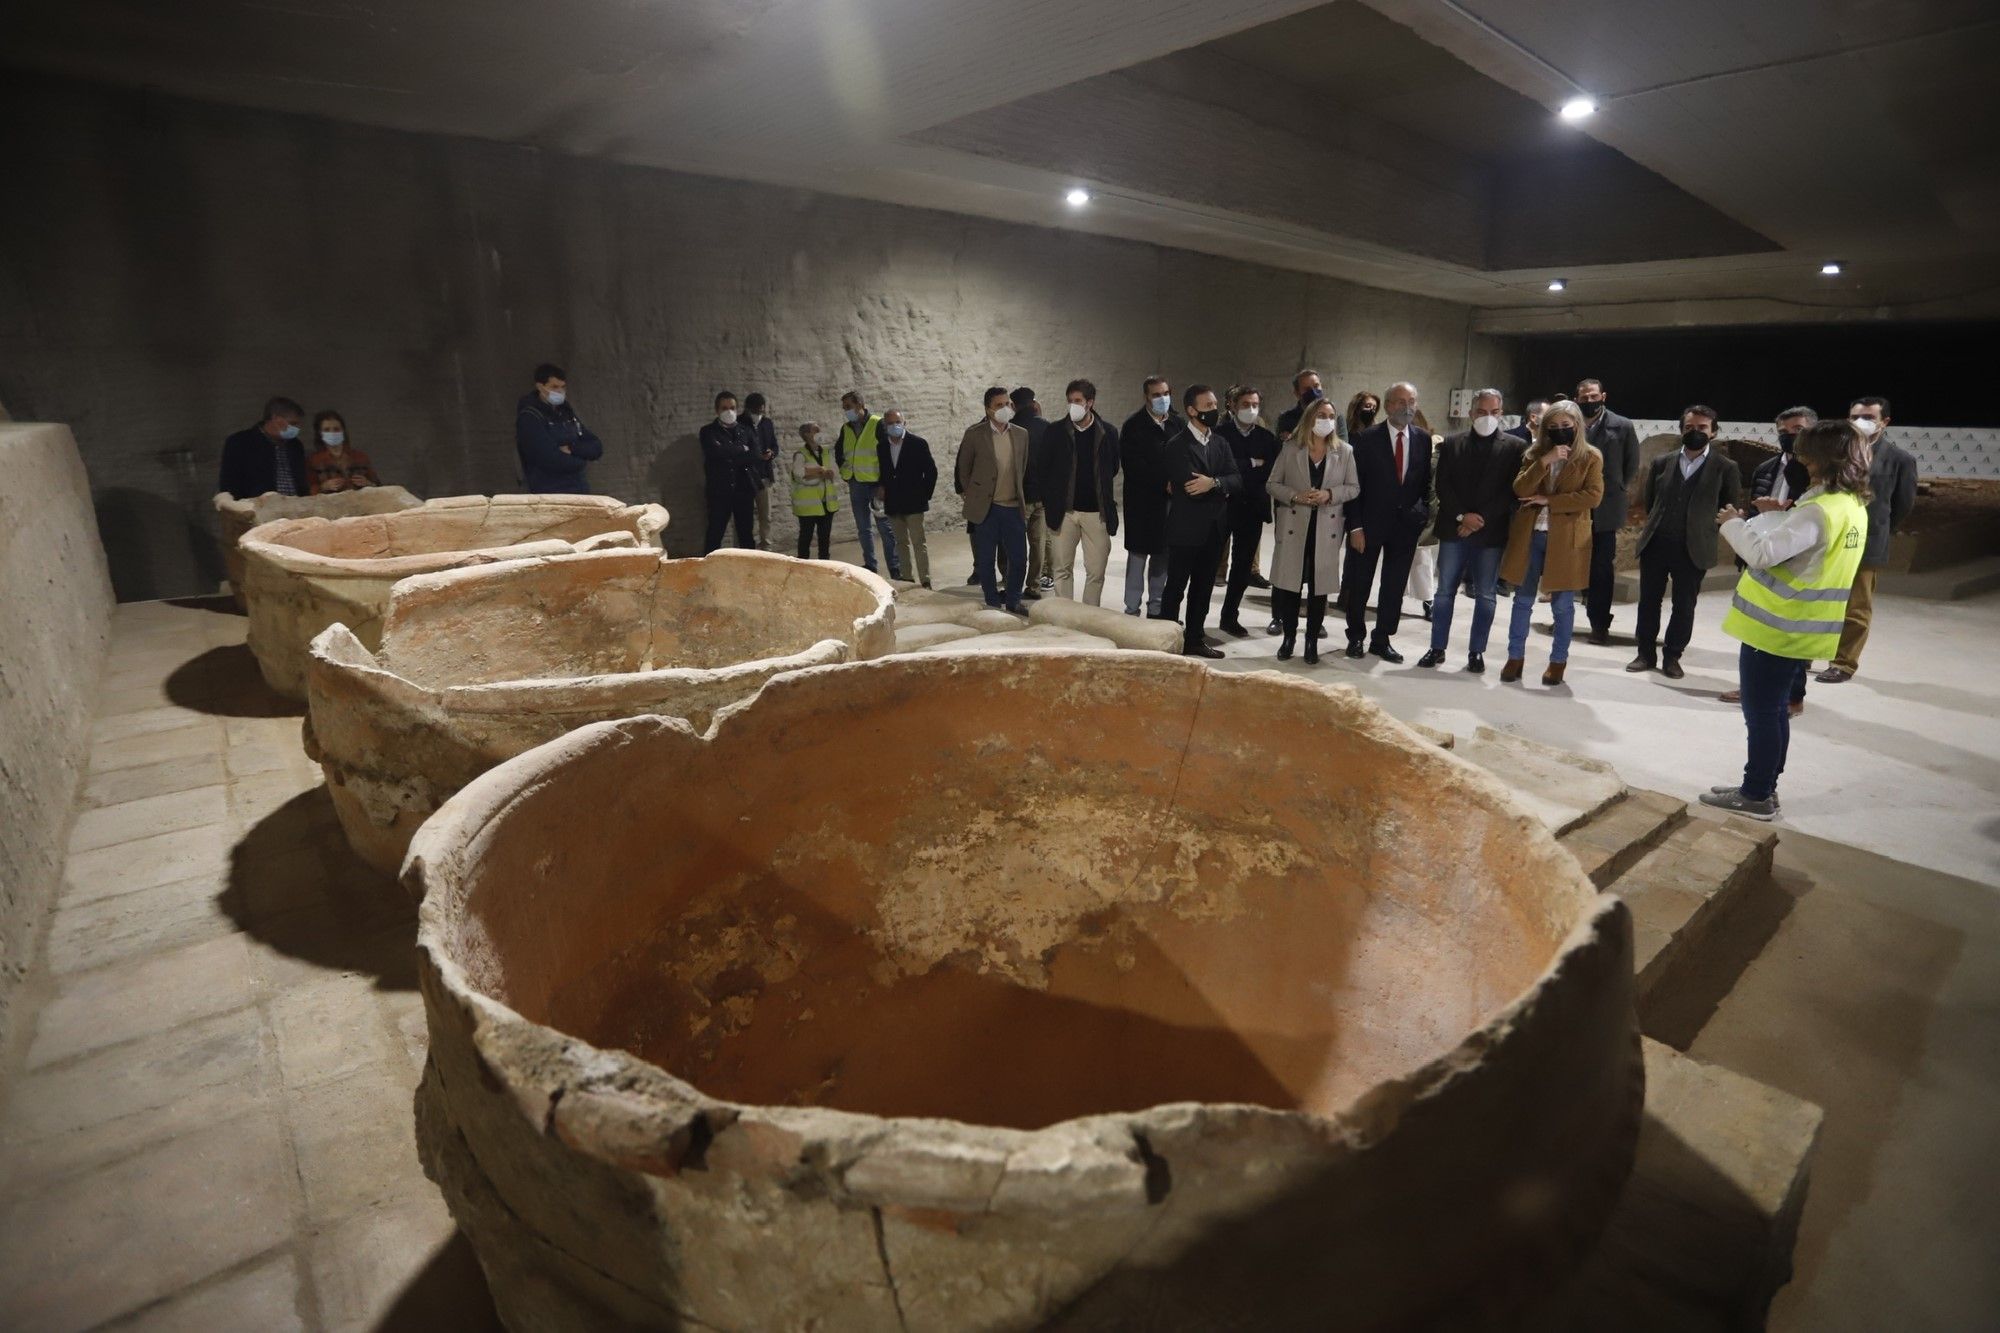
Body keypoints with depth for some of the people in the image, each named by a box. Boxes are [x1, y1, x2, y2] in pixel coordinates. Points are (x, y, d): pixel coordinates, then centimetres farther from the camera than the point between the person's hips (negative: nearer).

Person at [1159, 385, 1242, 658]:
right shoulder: (1178, 445, -9)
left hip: (1214, 530, 7)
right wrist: (1223, 487, -11)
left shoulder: (1220, 443, 12)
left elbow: (1237, 482, -1)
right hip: (1185, 529, -6)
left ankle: (1195, 640, 24)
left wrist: (1214, 482, -20)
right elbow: (1191, 486, -21)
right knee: (1176, 588, 2)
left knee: (1203, 589, 14)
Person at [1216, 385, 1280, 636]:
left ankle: (1229, 617, 19)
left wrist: (1239, 471, -11)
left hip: (1252, 509, 4)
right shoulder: (1220, 433, -2)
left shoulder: (1266, 437, 8)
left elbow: (1272, 471, -1)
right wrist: (1252, 465, -11)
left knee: (1243, 565, 8)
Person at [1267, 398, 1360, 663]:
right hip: (1294, 526, -1)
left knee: (1319, 587, 4)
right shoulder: (1290, 449, 2)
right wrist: (1295, 496, -14)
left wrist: (1330, 494, -14)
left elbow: (1354, 487, 4)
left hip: (1326, 528, 1)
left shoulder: (1345, 451, 4)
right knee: (1290, 585, 1)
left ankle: (1312, 641, 15)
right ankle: (1288, 637, 17)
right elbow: (1272, 484, 2)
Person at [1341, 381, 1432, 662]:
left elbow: (1426, 482, 10)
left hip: (1407, 524, 3)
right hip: (1371, 521, -3)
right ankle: (1355, 637, 23)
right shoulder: (1367, 438, -7)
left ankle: (1382, 639, 20)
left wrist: (1423, 516, -2)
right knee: (1359, 584, 7)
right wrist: (1355, 526, -11)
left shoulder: (1423, 439, 3)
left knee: (1395, 586, 8)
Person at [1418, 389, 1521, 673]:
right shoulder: (1451, 443, 7)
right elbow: (1442, 485, 1)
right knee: (1445, 590, 5)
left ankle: (1477, 651, 12)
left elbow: (1512, 490, -4)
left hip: (1491, 531, -1)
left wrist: (1481, 519, -12)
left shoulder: (1514, 447, 3)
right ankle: (1437, 648, 13)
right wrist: (1462, 515, -12)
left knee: (1486, 594, 3)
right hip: (1454, 529, 1)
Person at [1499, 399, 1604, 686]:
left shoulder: (1591, 457, 1)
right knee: (1523, 600, 6)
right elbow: (1520, 490, -6)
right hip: (1530, 535, 2)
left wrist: (1549, 500, -13)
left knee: (1563, 603, 4)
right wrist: (1544, 462, -17)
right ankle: (1515, 657, 14)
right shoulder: (1534, 453, 8)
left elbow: (1593, 496, -10)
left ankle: (1558, 661, 14)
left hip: (1567, 539, -2)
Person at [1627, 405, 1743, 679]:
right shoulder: (1662, 462, 6)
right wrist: (1658, 524, 14)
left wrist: (1703, 526, 5)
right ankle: (1646, 653, 19)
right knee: (1648, 601, 8)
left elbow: (1733, 508, 4)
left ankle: (1672, 657, 16)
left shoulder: (1726, 467, -1)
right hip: (1655, 544, 2)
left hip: (1693, 549, -2)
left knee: (1684, 606, 5)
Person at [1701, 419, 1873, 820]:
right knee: (1774, 710, 17)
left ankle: (1756, 796, 9)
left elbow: (1762, 553, -26)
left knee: (1760, 713, 1)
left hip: (1775, 625, -9)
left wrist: (1734, 523, -12)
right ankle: (1763, 788, 26)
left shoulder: (1819, 511, -21)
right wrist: (1780, 516, 3)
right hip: (1799, 627, 9)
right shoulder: (1854, 507, 9)